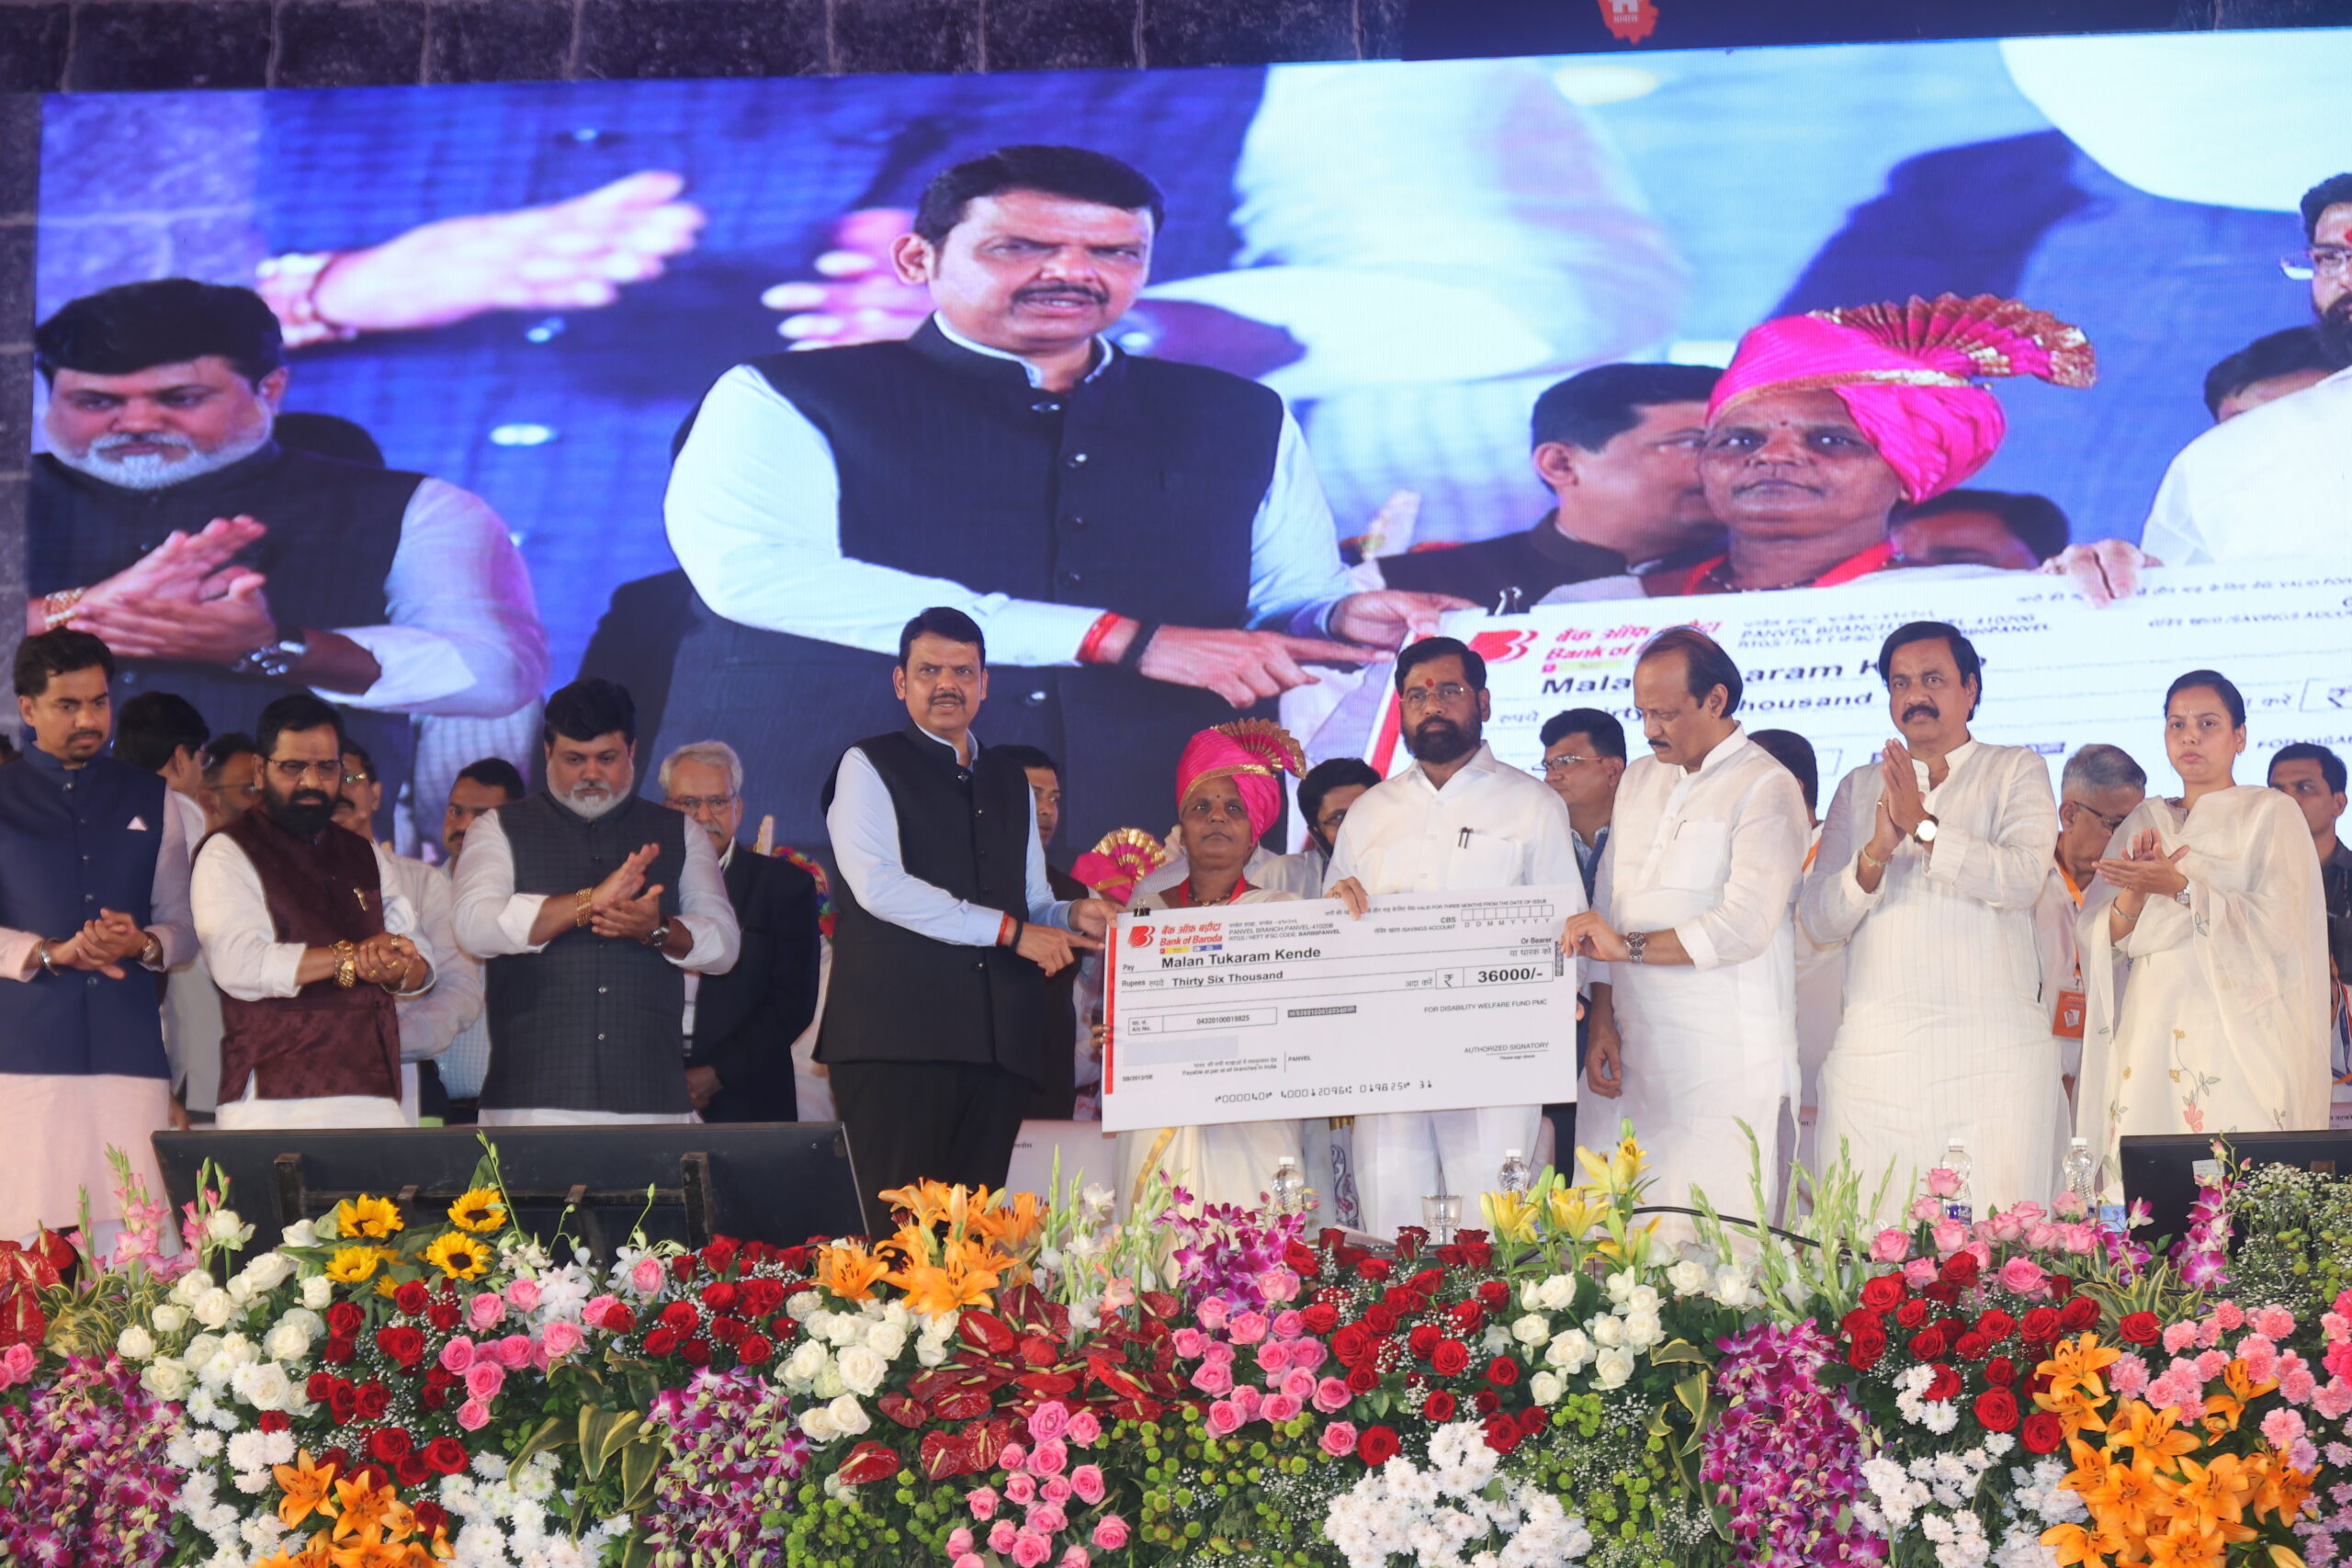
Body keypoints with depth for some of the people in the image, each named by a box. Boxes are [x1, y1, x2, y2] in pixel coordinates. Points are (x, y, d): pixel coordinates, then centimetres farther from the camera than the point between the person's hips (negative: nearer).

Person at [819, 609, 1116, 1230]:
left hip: (997, 1038, 6)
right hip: (897, 1033, -5)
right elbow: (878, 885, -10)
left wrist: (1074, 918, 2)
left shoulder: (1010, 779, 25)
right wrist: (1011, 931, -10)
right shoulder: (869, 766, 5)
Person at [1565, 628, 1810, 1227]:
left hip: (1729, 1061, -6)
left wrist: (1628, 945, -13)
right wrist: (1601, 1022, 7)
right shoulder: (1639, 780, 18)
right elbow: (1606, 909, 18)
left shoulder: (1767, 789, -4)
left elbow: (1745, 927, -15)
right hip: (1639, 1057, 6)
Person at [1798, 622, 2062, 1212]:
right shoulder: (1859, 788, 19)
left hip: (1991, 1051, -2)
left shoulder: (2016, 772, 12)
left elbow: (2025, 877, -6)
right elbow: (1818, 916, 9)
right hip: (1873, 1051, 2)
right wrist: (1877, 852, -9)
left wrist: (1923, 827, -13)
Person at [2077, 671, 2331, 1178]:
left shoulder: (2271, 813, 6)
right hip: (2151, 1035, 3)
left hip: (2237, 1031, -3)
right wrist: (2135, 893, -12)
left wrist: (2178, 886, -14)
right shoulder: (2145, 821, 17)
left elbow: (2278, 925, -8)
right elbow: (2097, 935, 8)